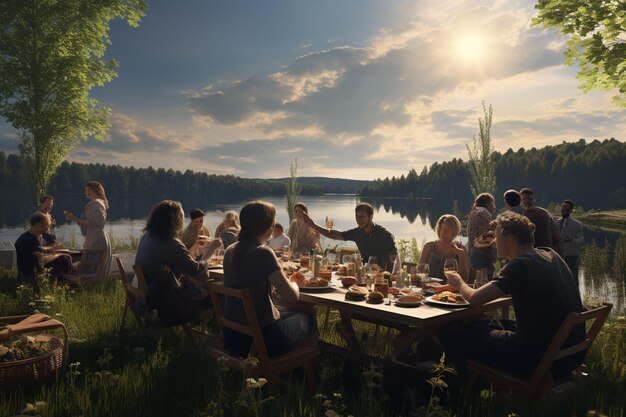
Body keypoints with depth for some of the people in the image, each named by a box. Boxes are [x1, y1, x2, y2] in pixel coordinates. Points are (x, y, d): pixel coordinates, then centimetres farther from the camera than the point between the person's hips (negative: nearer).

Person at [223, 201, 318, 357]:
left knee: (289, 314, 32)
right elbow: (292, 296, -20)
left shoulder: (230, 251, 0)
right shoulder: (262, 253, -21)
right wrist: (293, 282, 1)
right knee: (305, 317, 21)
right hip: (262, 339, -7)